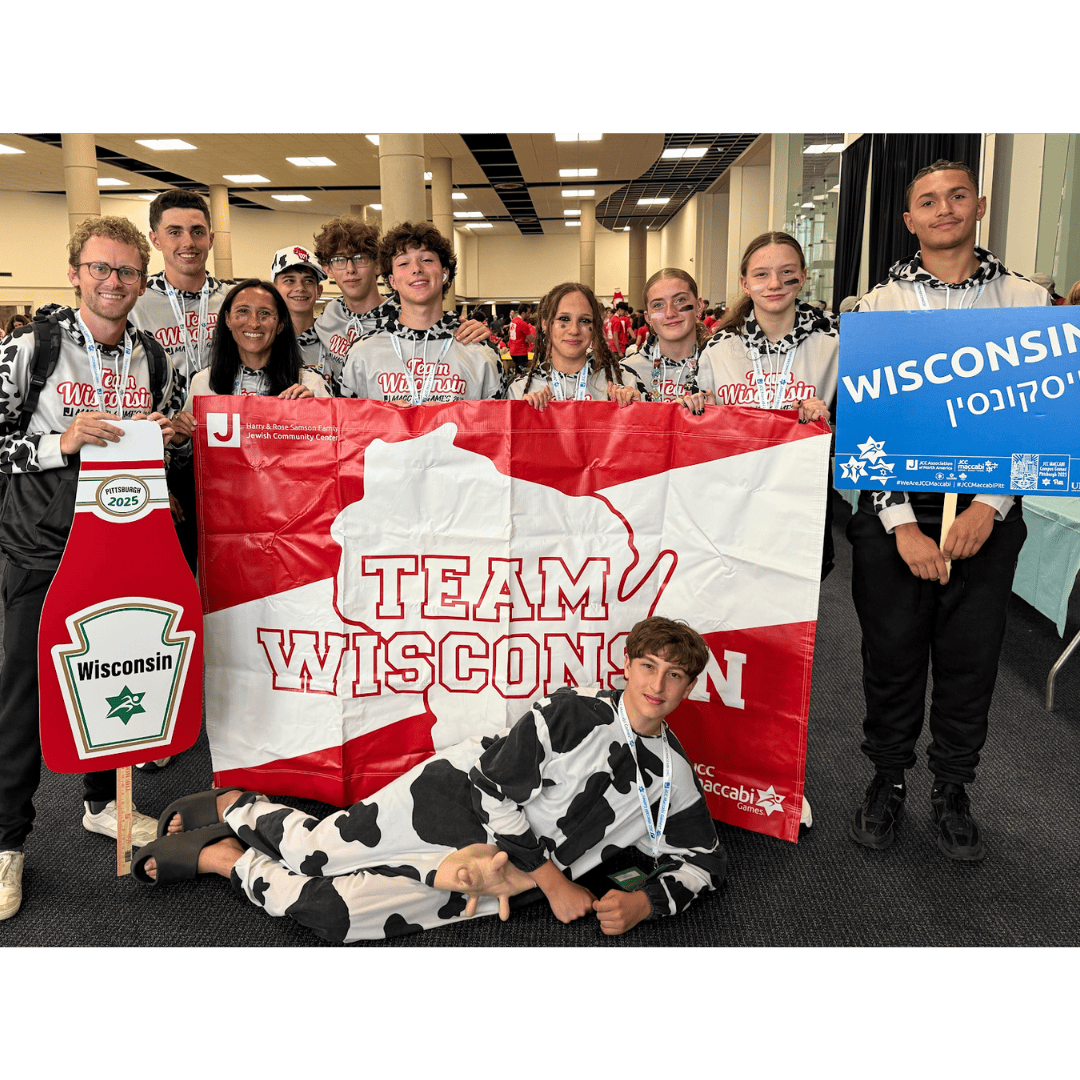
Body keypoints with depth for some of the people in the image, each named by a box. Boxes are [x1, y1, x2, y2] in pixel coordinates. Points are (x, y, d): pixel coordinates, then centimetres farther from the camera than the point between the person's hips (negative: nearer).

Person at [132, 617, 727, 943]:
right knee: (312, 850, -5)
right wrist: (554, 882, -14)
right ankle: (237, 807, 30)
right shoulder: (575, 712, -15)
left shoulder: (674, 778, -1)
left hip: (490, 881, 2)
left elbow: (701, 860, 10)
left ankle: (226, 856, 18)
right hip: (455, 799, -2)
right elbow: (498, 791, -15)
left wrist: (643, 902, -10)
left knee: (334, 915, -9)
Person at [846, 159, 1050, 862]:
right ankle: (889, 781, 27)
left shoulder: (1029, 302, 5)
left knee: (971, 657, 8)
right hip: (895, 509, 0)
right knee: (892, 651, 7)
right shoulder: (879, 305, 3)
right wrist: (902, 524, -10)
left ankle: (953, 791, 27)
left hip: (987, 512, 1)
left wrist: (989, 508, -10)